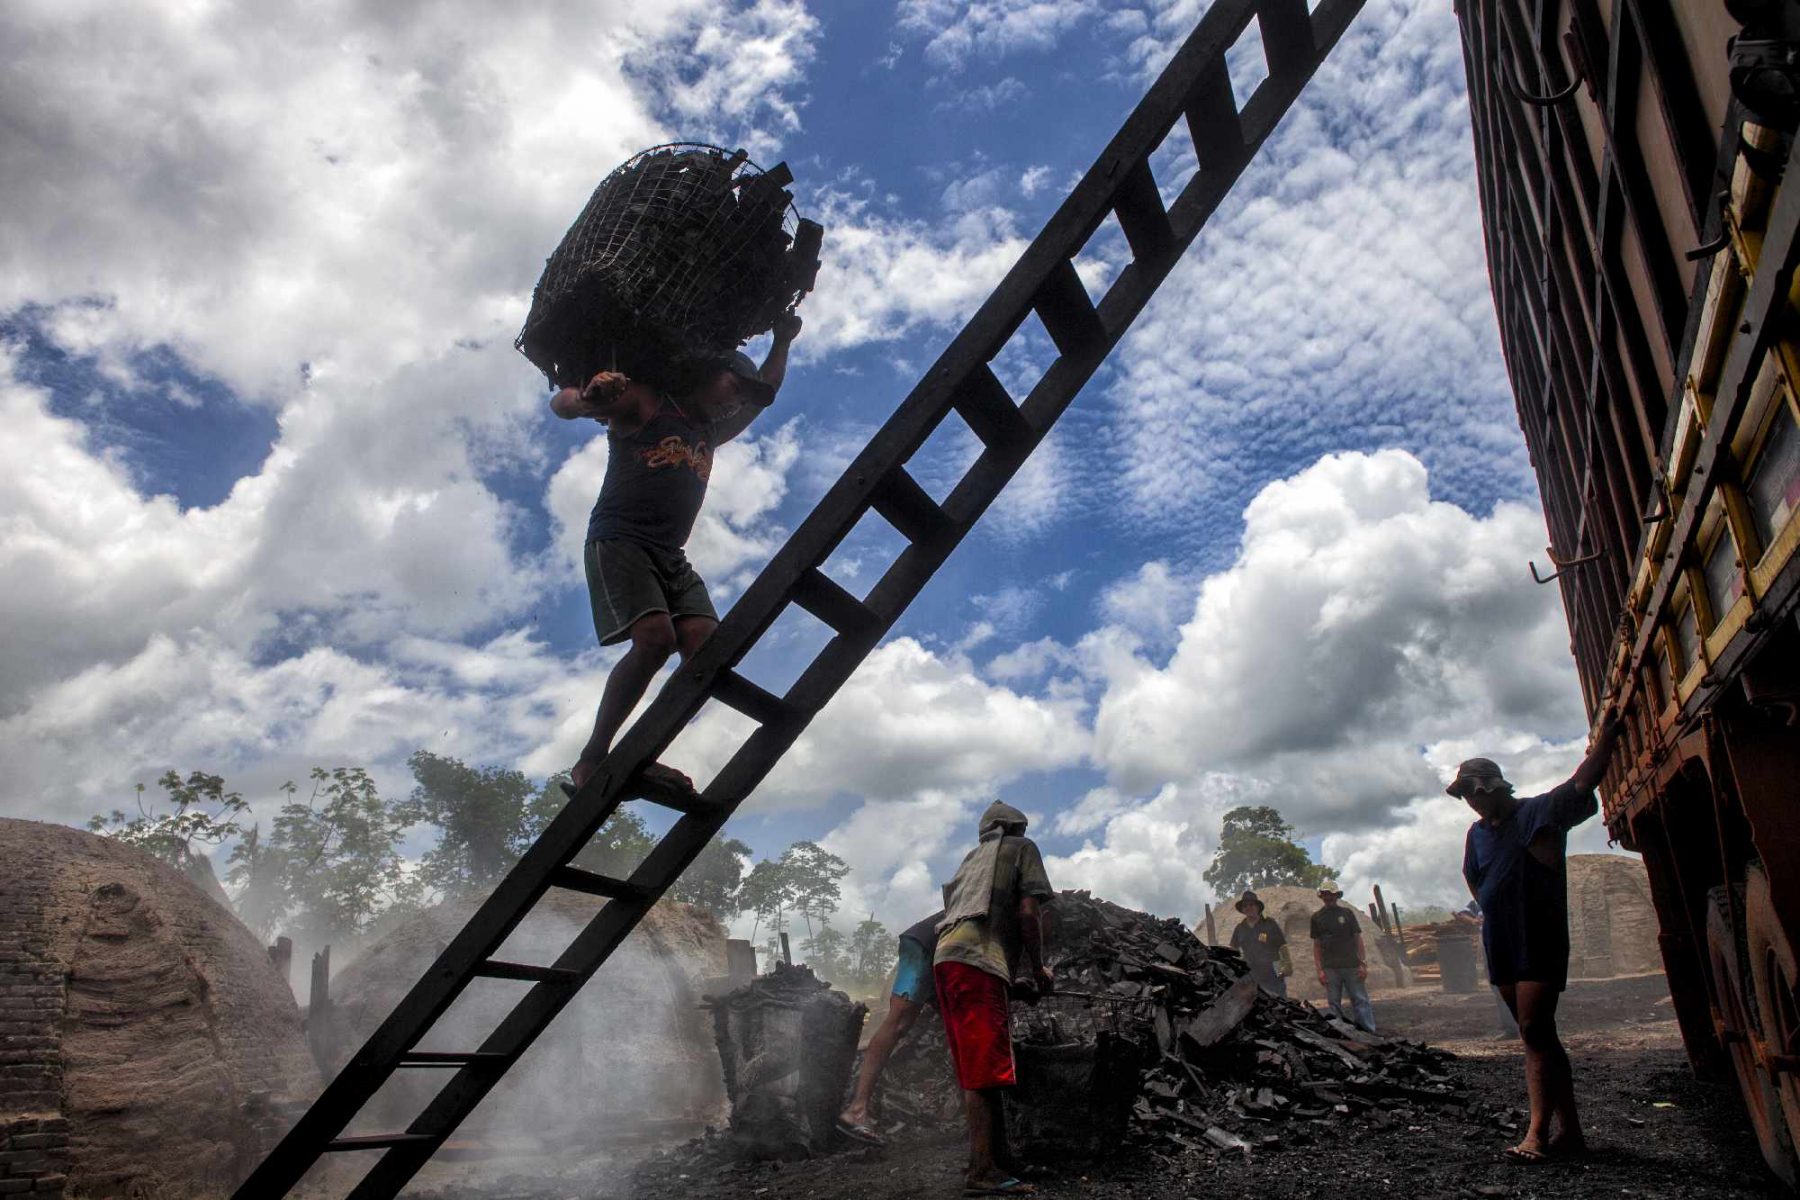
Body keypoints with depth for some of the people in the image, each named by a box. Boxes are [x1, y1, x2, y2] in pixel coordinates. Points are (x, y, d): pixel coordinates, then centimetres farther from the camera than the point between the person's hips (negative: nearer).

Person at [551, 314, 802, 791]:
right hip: (618, 541, -7)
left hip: (671, 556, 7)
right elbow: (560, 403, -6)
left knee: (706, 646, -16)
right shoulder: (645, 403, 5)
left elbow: (764, 394, 37)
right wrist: (587, 399, -28)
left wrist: (782, 342, 30)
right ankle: (591, 760, -19)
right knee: (655, 637, -28)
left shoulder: (707, 432, 26)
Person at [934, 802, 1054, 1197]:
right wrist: (1038, 969, 8)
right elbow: (1029, 912, -2)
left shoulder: (972, 857, 32)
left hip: (946, 958, 7)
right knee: (986, 1071, -11)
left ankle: (1000, 1165, 9)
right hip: (978, 961, -7)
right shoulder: (1023, 848, 13)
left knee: (978, 1072, 7)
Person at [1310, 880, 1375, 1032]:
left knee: (1360, 1000, -4)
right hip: (1330, 967, 1)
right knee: (1334, 1004, 2)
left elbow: (1358, 939, 6)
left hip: (1351, 965, -1)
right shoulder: (1317, 917, 8)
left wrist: (1363, 964, -3)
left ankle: (1369, 1032, -3)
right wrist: (1319, 970, 0)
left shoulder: (1347, 913, 7)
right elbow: (1316, 945, 8)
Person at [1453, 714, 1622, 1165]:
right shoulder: (1478, 832, 14)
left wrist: (1607, 735, -27)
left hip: (1540, 943, -7)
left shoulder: (1540, 811, -5)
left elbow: (1583, 781, -19)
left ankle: (1537, 1134, -17)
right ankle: (1570, 1131, 16)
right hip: (1501, 946, 7)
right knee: (1538, 1036, 10)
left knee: (1535, 1031, -15)